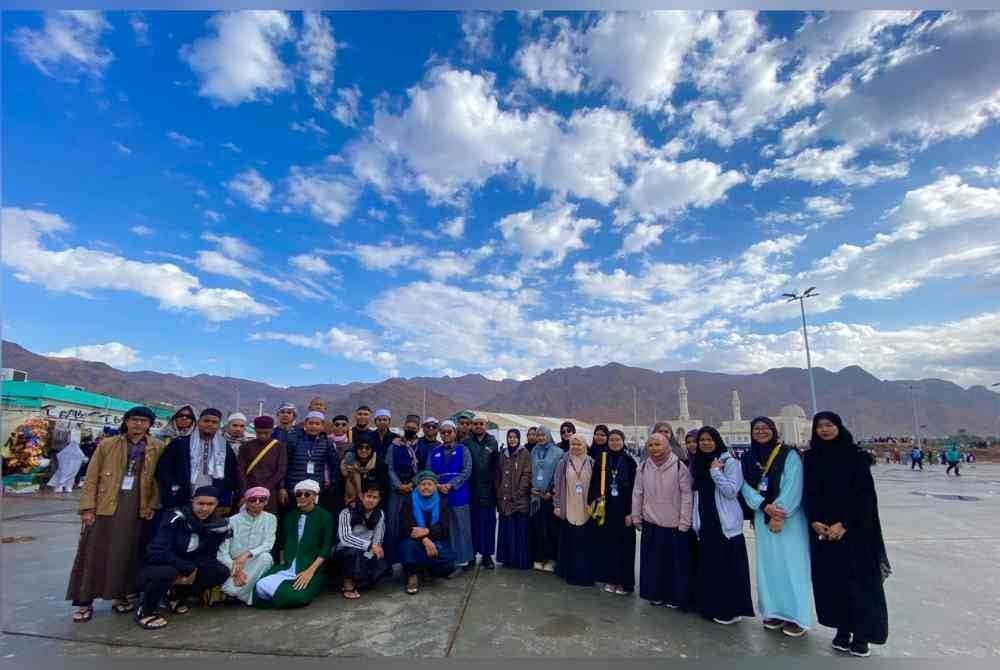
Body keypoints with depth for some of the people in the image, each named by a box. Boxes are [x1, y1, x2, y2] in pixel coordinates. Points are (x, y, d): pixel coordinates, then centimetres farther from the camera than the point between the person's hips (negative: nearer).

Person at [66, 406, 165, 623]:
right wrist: (87, 508, -4)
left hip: (137, 507, 0)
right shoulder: (106, 444, 3)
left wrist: (153, 505, -5)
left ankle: (122, 595, 22)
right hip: (106, 505, 0)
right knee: (95, 552, 3)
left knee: (128, 553, 7)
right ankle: (85, 601, 16)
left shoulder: (157, 448, 3)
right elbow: (91, 478, 3)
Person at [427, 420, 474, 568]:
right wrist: (438, 486, -12)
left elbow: (467, 471, -6)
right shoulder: (434, 452, 12)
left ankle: (465, 557, 12)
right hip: (439, 494, 2)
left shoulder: (462, 449, 3)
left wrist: (451, 485, -15)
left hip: (459, 494, -2)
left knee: (461, 527, 2)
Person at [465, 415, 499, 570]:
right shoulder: (466, 442, 2)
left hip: (487, 490, 0)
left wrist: (496, 486, -2)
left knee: (488, 523, 5)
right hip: (471, 490, 0)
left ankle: (487, 554, 16)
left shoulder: (493, 442, 4)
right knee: (472, 522, 7)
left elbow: (496, 466, 3)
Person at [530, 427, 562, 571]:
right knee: (537, 527, 3)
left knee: (551, 527, -1)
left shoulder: (557, 453, -2)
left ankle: (551, 558, 9)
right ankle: (538, 557, 14)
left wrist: (551, 492, -9)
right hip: (535, 495, 3)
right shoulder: (533, 453, 11)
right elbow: (529, 472, 14)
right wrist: (531, 488, 1)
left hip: (550, 496, -3)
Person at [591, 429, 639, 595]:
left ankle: (624, 581, 15)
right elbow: (594, 482, 5)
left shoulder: (629, 461, -2)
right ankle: (609, 578, 20)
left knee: (623, 545, 3)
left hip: (623, 508, -2)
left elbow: (634, 487, -4)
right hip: (605, 508, 2)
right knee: (607, 543, 8)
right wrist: (594, 499, -9)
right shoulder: (600, 459, 3)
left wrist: (630, 512, -8)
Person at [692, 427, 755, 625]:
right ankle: (711, 606, 23)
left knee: (727, 567, -1)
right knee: (708, 567, 11)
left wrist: (715, 472, -17)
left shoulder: (730, 462, -7)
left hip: (726, 523, -6)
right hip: (705, 523, 6)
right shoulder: (697, 464, 10)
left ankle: (730, 609, 10)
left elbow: (732, 491, -15)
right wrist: (694, 518, 13)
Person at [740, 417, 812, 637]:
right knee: (768, 564, 8)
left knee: (791, 563, -1)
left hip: (790, 517, -4)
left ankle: (796, 616, 10)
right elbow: (746, 487, -1)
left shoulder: (789, 455, -6)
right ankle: (775, 612, 19)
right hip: (762, 517, 4)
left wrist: (779, 514, -17)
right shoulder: (747, 459, 5)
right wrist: (766, 507, -16)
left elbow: (792, 487, -12)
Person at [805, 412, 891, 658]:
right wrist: (815, 521, -11)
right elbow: (809, 492, 2)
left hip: (854, 527, -3)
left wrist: (843, 523, -16)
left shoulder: (855, 455, -6)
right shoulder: (811, 458, 3)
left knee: (858, 578, 0)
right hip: (822, 529, 3)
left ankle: (862, 634, 14)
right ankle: (843, 630, 19)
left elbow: (863, 493, -10)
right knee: (830, 578, 6)